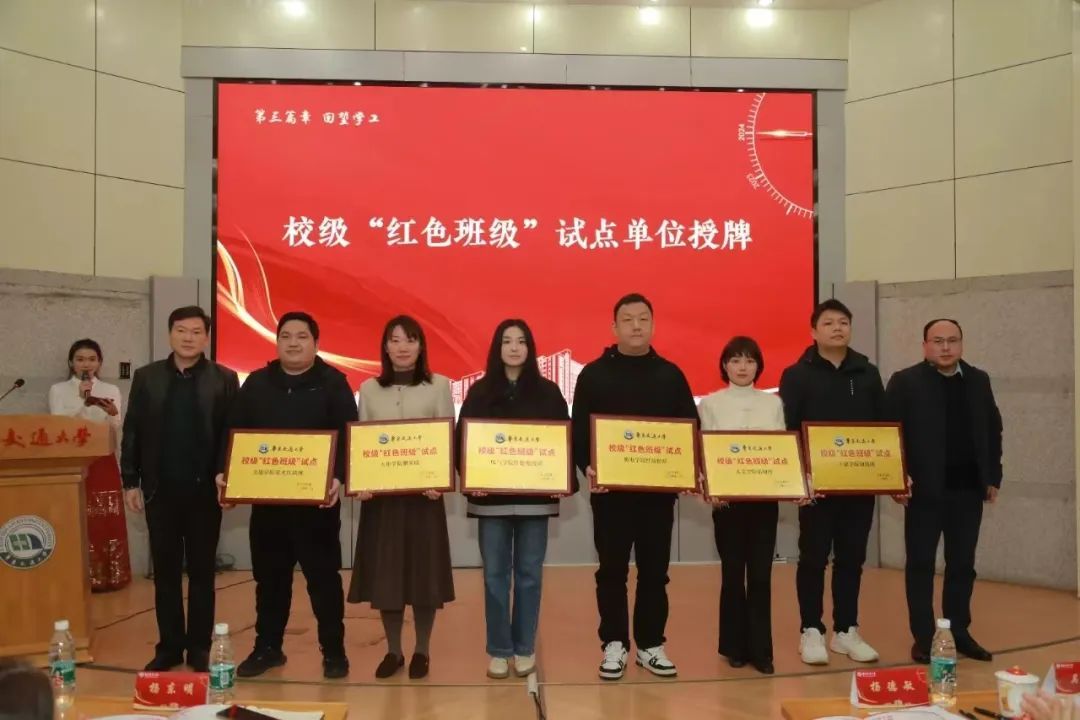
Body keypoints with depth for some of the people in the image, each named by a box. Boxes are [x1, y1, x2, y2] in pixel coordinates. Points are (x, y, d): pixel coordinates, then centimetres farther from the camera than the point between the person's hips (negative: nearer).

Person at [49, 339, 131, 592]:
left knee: (107, 522, 1)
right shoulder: (58, 390, 5)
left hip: (103, 464, 2)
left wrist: (113, 415, -19)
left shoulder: (111, 390, 9)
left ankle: (108, 575, 9)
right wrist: (81, 401, -17)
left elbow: (116, 434, 3)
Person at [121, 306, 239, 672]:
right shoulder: (146, 377, 6)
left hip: (205, 490, -2)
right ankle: (169, 646, 20)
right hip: (160, 490, 2)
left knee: (202, 571, 7)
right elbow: (132, 433, 6)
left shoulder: (224, 379, 0)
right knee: (165, 572, 9)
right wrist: (130, 482, 1)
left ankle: (199, 647, 17)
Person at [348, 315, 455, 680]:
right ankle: (393, 650, 21)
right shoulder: (369, 389, 8)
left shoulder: (439, 386, 2)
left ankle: (422, 651, 19)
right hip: (379, 492, 2)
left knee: (424, 570, 4)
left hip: (423, 492, -2)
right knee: (384, 572, 5)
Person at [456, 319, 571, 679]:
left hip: (535, 495, 0)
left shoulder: (547, 391, 4)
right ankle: (498, 650, 17)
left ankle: (525, 648, 20)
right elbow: (463, 440, 1)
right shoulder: (480, 391, 4)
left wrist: (566, 479, -11)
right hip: (491, 495, 0)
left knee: (529, 573, 7)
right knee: (495, 574, 5)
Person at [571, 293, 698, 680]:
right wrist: (586, 467, -18)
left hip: (659, 489, 2)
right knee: (612, 571, 7)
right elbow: (579, 429, -2)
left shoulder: (670, 374, 7)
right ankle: (614, 643, 19)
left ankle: (651, 644, 21)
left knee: (655, 571, 9)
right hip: (609, 489, -1)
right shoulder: (594, 374, 2)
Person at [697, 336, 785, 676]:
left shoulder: (773, 402, 9)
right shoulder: (711, 403, 3)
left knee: (761, 574, 1)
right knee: (733, 572, 4)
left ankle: (760, 650, 10)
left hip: (765, 497, 1)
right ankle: (735, 646, 18)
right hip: (727, 498, -1)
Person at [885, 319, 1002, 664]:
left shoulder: (978, 380, 10)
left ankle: (959, 633, 23)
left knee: (962, 564, 11)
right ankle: (923, 638, 10)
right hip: (925, 489, -4)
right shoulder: (905, 382, -4)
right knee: (921, 564, 2)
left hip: (968, 488, 4)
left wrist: (993, 477, 9)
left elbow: (993, 430, 14)